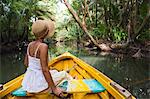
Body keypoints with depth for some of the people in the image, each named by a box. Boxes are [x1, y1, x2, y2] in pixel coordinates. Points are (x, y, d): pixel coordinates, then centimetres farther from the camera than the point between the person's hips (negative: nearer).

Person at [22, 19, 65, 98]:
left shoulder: (30, 44, 2)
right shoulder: (43, 46, -21)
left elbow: (26, 63, 12)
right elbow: (45, 70, -23)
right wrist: (54, 88, -17)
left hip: (27, 82, 7)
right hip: (38, 85, -7)